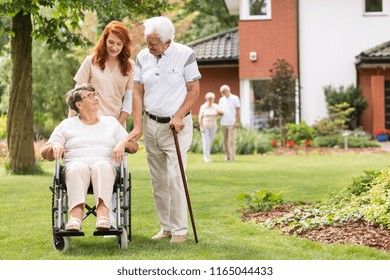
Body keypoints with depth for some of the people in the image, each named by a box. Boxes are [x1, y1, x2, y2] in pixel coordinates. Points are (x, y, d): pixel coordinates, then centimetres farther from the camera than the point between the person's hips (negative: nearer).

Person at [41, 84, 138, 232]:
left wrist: (123, 143, -3)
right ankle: (76, 216, -58)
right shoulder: (67, 124, 23)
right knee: (78, 168, -39)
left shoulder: (111, 122, 27)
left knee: (101, 166, -38)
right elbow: (44, 152, 18)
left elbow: (134, 146, 20)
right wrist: (55, 146, -6)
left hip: (105, 165, 1)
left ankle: (103, 213, -58)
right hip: (76, 164, 0)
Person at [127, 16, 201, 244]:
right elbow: (138, 92, 5)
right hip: (150, 124, 5)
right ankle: (166, 227, 18)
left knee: (175, 178, -10)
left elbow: (194, 90, -5)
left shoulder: (185, 55, -8)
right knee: (158, 180, 8)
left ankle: (180, 230, -2)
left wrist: (179, 116, -17)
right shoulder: (142, 57, 3)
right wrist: (138, 126, -3)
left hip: (177, 125, -4)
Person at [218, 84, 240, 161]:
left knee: (232, 140, -8)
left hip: (232, 123, -5)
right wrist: (220, 112, -10)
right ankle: (227, 156, 9)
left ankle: (232, 157, -7)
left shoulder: (235, 98, 1)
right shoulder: (221, 100, 14)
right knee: (225, 140, 4)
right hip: (223, 123, 5)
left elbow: (238, 110, -1)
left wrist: (237, 122, -8)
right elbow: (219, 110, 15)